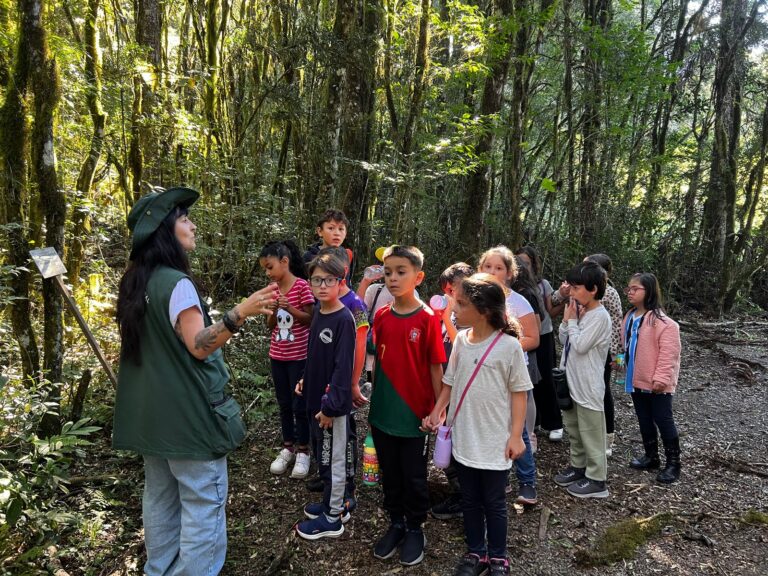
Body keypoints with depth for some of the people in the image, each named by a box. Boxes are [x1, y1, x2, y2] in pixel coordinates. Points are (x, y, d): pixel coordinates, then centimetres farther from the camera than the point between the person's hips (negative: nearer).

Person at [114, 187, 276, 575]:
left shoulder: (135, 282, 8)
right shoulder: (176, 282, -19)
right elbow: (199, 346, -25)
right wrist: (239, 315, -37)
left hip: (151, 410, 9)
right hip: (186, 411, -9)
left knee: (160, 496, 20)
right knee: (203, 502, 1)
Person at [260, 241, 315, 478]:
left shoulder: (302, 286, -13)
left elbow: (310, 319, -11)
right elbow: (270, 325, 6)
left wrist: (289, 308, -24)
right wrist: (272, 309, -14)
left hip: (299, 355, -6)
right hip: (277, 355, 6)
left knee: (300, 405, 3)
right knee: (284, 404, 14)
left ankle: (303, 451, 17)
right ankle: (287, 448, 27)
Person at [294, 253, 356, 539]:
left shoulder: (344, 319, -19)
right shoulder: (318, 312, 5)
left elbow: (343, 366, -20)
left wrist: (331, 405, -19)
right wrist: (306, 380, 10)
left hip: (333, 404, -8)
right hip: (316, 398, 8)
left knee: (333, 460, 6)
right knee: (321, 455, 20)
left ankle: (332, 519, 21)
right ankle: (333, 503, 38)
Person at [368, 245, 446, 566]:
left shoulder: (428, 319, -13)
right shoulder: (381, 317, 0)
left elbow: (436, 368, -9)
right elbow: (377, 361, 8)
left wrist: (438, 410, -9)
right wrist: (374, 399, 9)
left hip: (415, 415, -4)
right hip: (383, 413, 4)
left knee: (414, 478, 12)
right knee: (390, 475, 18)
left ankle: (415, 529, 32)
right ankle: (396, 524, 37)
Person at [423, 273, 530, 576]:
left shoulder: (509, 345, -15)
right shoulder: (460, 340, -1)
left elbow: (519, 392, -9)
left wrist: (516, 435, -11)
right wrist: (436, 412, -2)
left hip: (495, 442, -4)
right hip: (464, 438, 5)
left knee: (494, 503, 12)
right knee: (470, 501, 18)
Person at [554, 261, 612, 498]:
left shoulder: (599, 316, -18)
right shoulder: (579, 311, 6)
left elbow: (580, 345, -24)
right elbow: (564, 341, 10)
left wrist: (572, 321, -14)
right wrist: (566, 321, -5)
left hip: (588, 386, -9)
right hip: (571, 381, 9)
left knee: (591, 433, 2)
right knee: (574, 428, 21)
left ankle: (596, 480, 13)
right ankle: (578, 466, 37)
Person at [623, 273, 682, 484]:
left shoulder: (663, 322, -19)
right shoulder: (629, 317, 7)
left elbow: (668, 354, -20)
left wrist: (661, 379, -22)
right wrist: (623, 365, 17)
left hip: (656, 383, -8)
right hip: (636, 380, 8)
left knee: (663, 420, 3)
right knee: (644, 420, 17)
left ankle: (673, 462, 16)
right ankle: (651, 457, 31)